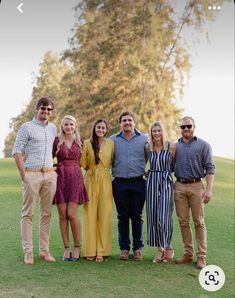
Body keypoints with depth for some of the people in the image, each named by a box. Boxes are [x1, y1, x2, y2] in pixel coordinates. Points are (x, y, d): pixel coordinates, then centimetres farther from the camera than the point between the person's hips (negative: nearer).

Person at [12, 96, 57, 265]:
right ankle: (28, 252, 2)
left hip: (50, 174, 5)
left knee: (46, 213, 7)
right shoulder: (27, 127, 0)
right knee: (28, 213, -2)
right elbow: (17, 152, -4)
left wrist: (54, 168, 12)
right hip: (32, 174, -5)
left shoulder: (53, 128, 15)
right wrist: (23, 175, -10)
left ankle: (44, 250, 14)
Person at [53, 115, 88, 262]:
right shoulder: (57, 141, 6)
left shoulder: (80, 141, 9)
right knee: (63, 215, 0)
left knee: (72, 214, -9)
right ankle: (66, 249, 10)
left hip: (75, 178, -1)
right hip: (60, 178, 1)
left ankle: (77, 248, 4)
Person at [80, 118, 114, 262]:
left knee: (104, 215, 0)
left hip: (106, 181, 1)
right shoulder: (87, 143, 2)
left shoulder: (111, 143, 7)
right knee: (90, 214, 0)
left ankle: (101, 251, 7)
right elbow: (83, 163, 5)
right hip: (91, 180, -1)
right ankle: (90, 250, 8)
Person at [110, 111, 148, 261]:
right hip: (120, 183, 1)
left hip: (138, 182, -1)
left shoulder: (144, 139, 6)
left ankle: (138, 248, 15)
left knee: (137, 216, 5)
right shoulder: (113, 139, 8)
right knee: (123, 216, 6)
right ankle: (124, 248, 15)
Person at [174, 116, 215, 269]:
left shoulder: (203, 145, 2)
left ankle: (201, 256, 5)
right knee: (183, 222, 7)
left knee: (199, 222, 0)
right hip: (179, 186, 3)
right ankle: (188, 253, 17)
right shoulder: (175, 146, 12)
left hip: (196, 186, -3)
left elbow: (210, 168, -3)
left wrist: (209, 189, -13)